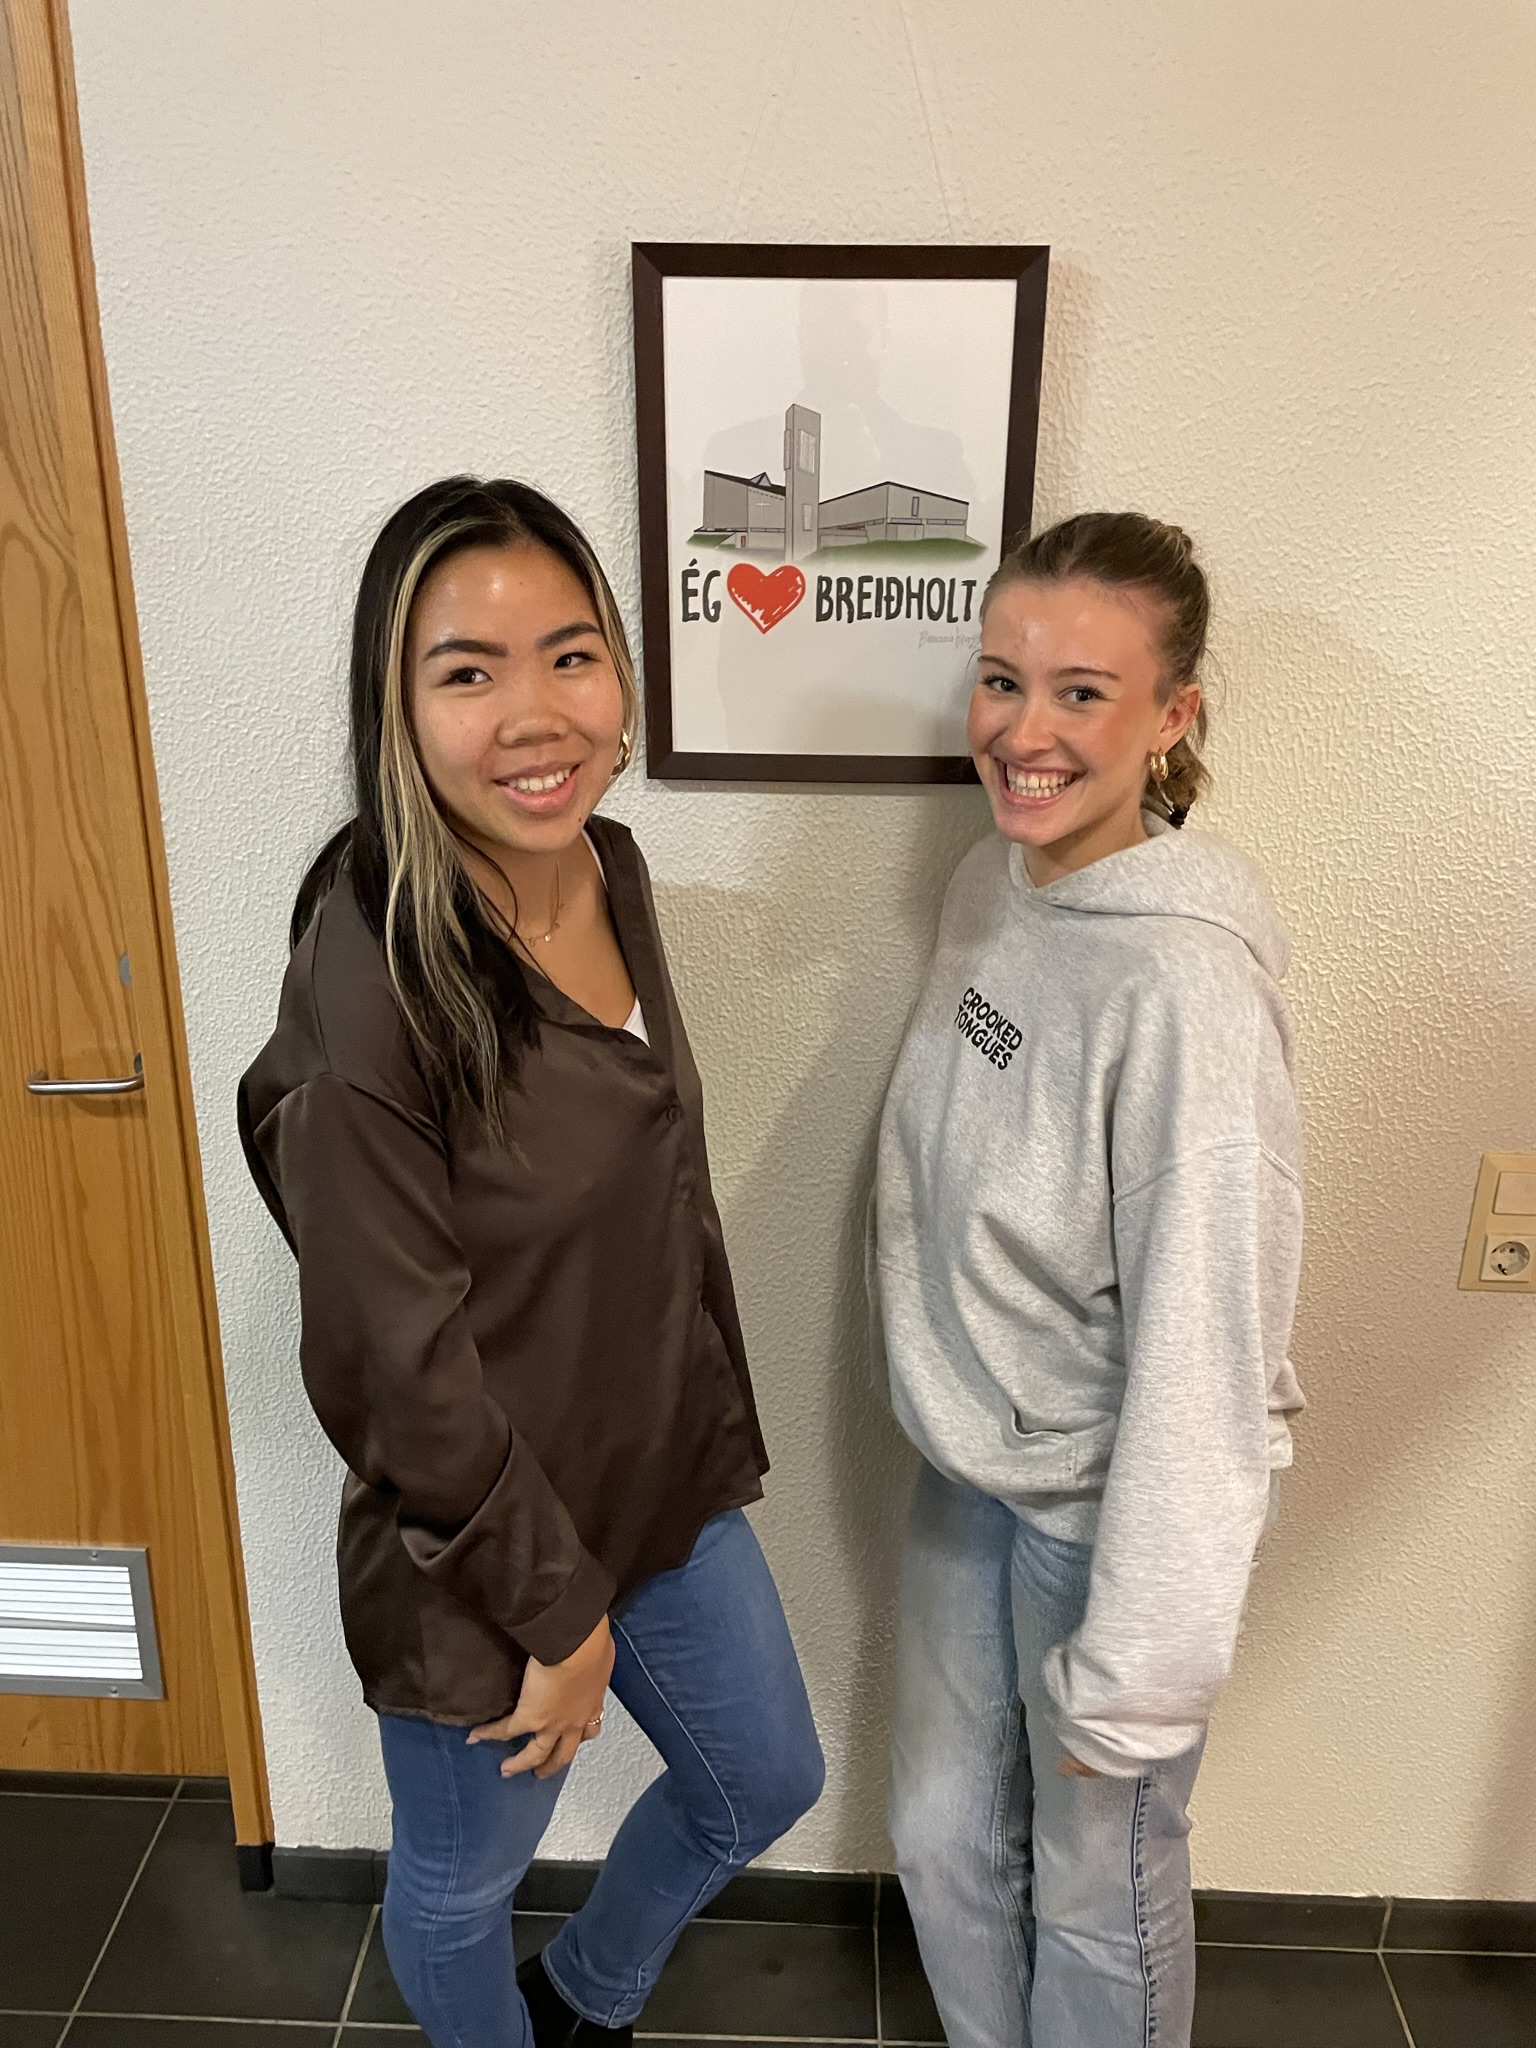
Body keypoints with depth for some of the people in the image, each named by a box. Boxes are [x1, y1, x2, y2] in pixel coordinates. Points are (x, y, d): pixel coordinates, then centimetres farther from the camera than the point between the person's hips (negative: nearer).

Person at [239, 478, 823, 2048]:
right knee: (462, 1884, 23)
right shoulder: (368, 975, -29)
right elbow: (399, 1364, -23)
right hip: (482, 1555, -7)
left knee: (764, 1783, 28)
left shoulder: (608, 870, -6)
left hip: (668, 1484, 7)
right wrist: (557, 1607, -12)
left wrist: (717, 1436, 11)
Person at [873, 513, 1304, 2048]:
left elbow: (1205, 1349, -25)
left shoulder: (1184, 985, -28)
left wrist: (1133, 1669, -18)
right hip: (967, 1463, 7)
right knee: (945, 1836, 25)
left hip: (1110, 1503, -7)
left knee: (1098, 1882, 18)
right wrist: (943, 1388, 14)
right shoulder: (990, 880, -3)